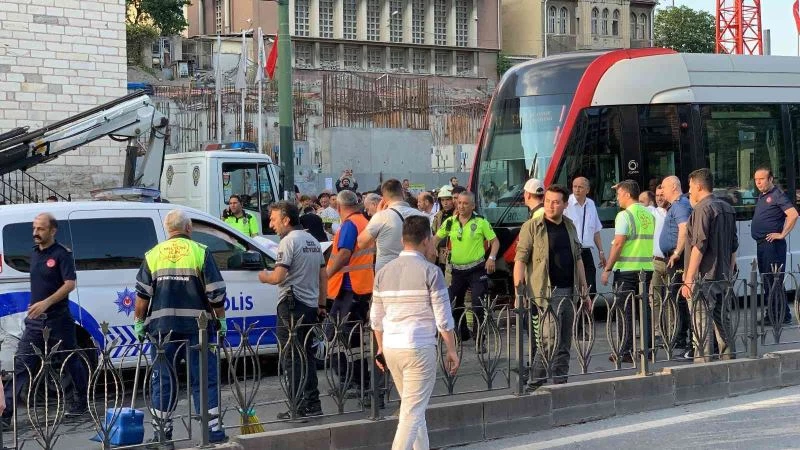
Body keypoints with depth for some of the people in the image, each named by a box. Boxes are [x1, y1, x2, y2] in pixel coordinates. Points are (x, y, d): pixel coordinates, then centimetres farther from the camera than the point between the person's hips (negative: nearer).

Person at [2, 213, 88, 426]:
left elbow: (70, 284, -19)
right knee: (21, 364, -3)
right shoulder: (34, 254, 12)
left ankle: (80, 403, 27)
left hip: (58, 320, -6)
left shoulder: (62, 254, -11)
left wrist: (46, 303, -27)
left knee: (71, 364, 9)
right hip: (35, 320, 6)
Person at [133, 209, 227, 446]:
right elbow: (216, 292, -4)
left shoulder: (153, 255, 6)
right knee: (204, 378, 3)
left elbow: (142, 294, 4)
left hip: (161, 327, 2)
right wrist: (221, 319, 6)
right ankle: (214, 431, 2)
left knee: (163, 379, 8)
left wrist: (139, 322, 12)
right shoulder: (200, 253, -1)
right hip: (195, 326, -2)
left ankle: (161, 433, 10)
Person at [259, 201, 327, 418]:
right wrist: (322, 304, 22)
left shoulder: (289, 241, -12)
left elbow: (279, 276, -20)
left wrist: (264, 277, 0)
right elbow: (323, 276, 19)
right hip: (311, 304, 9)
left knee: (291, 359, -5)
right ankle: (313, 404, 16)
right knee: (307, 354, 15)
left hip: (291, 304, -9)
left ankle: (299, 408, -7)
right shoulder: (312, 241, 16)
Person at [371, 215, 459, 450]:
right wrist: (451, 351, 1)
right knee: (413, 411, -4)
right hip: (420, 348, -6)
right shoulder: (430, 271, -8)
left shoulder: (384, 272, 9)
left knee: (412, 407, 19)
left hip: (391, 348, 6)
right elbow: (443, 319, -8)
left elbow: (376, 319, 13)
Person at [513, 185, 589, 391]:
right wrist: (518, 289, -17)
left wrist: (584, 287, 18)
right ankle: (533, 386, -7)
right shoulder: (532, 227, -5)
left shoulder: (569, 226, 14)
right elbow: (520, 259, -8)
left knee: (564, 344, 9)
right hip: (548, 292, -7)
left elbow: (577, 258, 21)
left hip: (568, 292, 7)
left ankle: (560, 384, 17)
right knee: (550, 341, -13)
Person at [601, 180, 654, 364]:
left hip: (627, 269, -7)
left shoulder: (625, 215, -12)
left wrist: (607, 269, -12)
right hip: (647, 268, 7)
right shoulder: (649, 214, 13)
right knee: (644, 308, 12)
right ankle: (647, 348, 13)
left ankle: (625, 352, -4)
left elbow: (618, 244, -16)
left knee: (625, 311, -3)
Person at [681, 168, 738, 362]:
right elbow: (734, 246, 20)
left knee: (702, 324, -8)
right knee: (722, 321, 16)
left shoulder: (702, 209, -13)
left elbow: (699, 246, -19)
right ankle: (729, 361, 21)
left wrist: (689, 279, -18)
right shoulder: (728, 208, 14)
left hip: (704, 278, -9)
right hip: (723, 277, 9)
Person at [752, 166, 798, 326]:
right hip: (761, 244, 10)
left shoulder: (778, 195, -12)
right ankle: (771, 314, 20)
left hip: (772, 244, -10)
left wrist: (782, 234, -20)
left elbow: (793, 214, -22)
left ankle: (782, 316, -5)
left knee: (774, 281, -9)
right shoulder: (762, 196, 16)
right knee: (766, 280, 13)